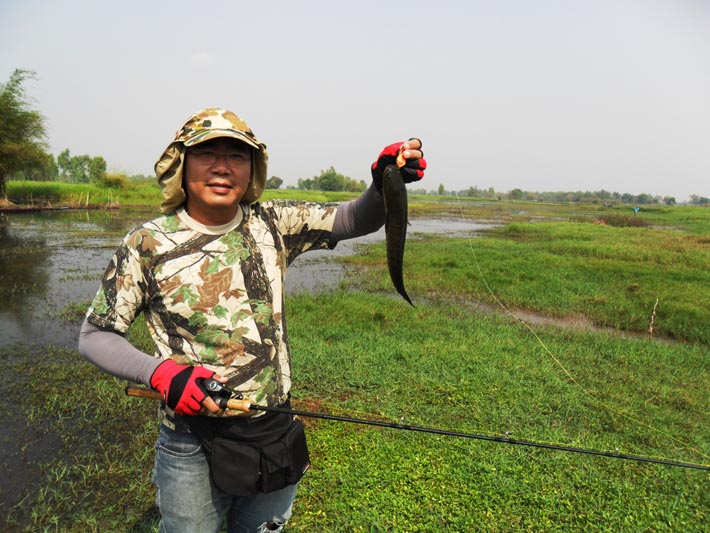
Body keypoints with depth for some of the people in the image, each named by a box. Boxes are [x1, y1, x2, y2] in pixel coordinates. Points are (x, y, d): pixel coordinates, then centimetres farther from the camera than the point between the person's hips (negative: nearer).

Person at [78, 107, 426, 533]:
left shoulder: (272, 224, -4)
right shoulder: (147, 245, -10)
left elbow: (357, 219, -8)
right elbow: (95, 335, -4)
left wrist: (385, 183, -29)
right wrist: (161, 373, -21)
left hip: (276, 436, 3)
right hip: (193, 449, -2)